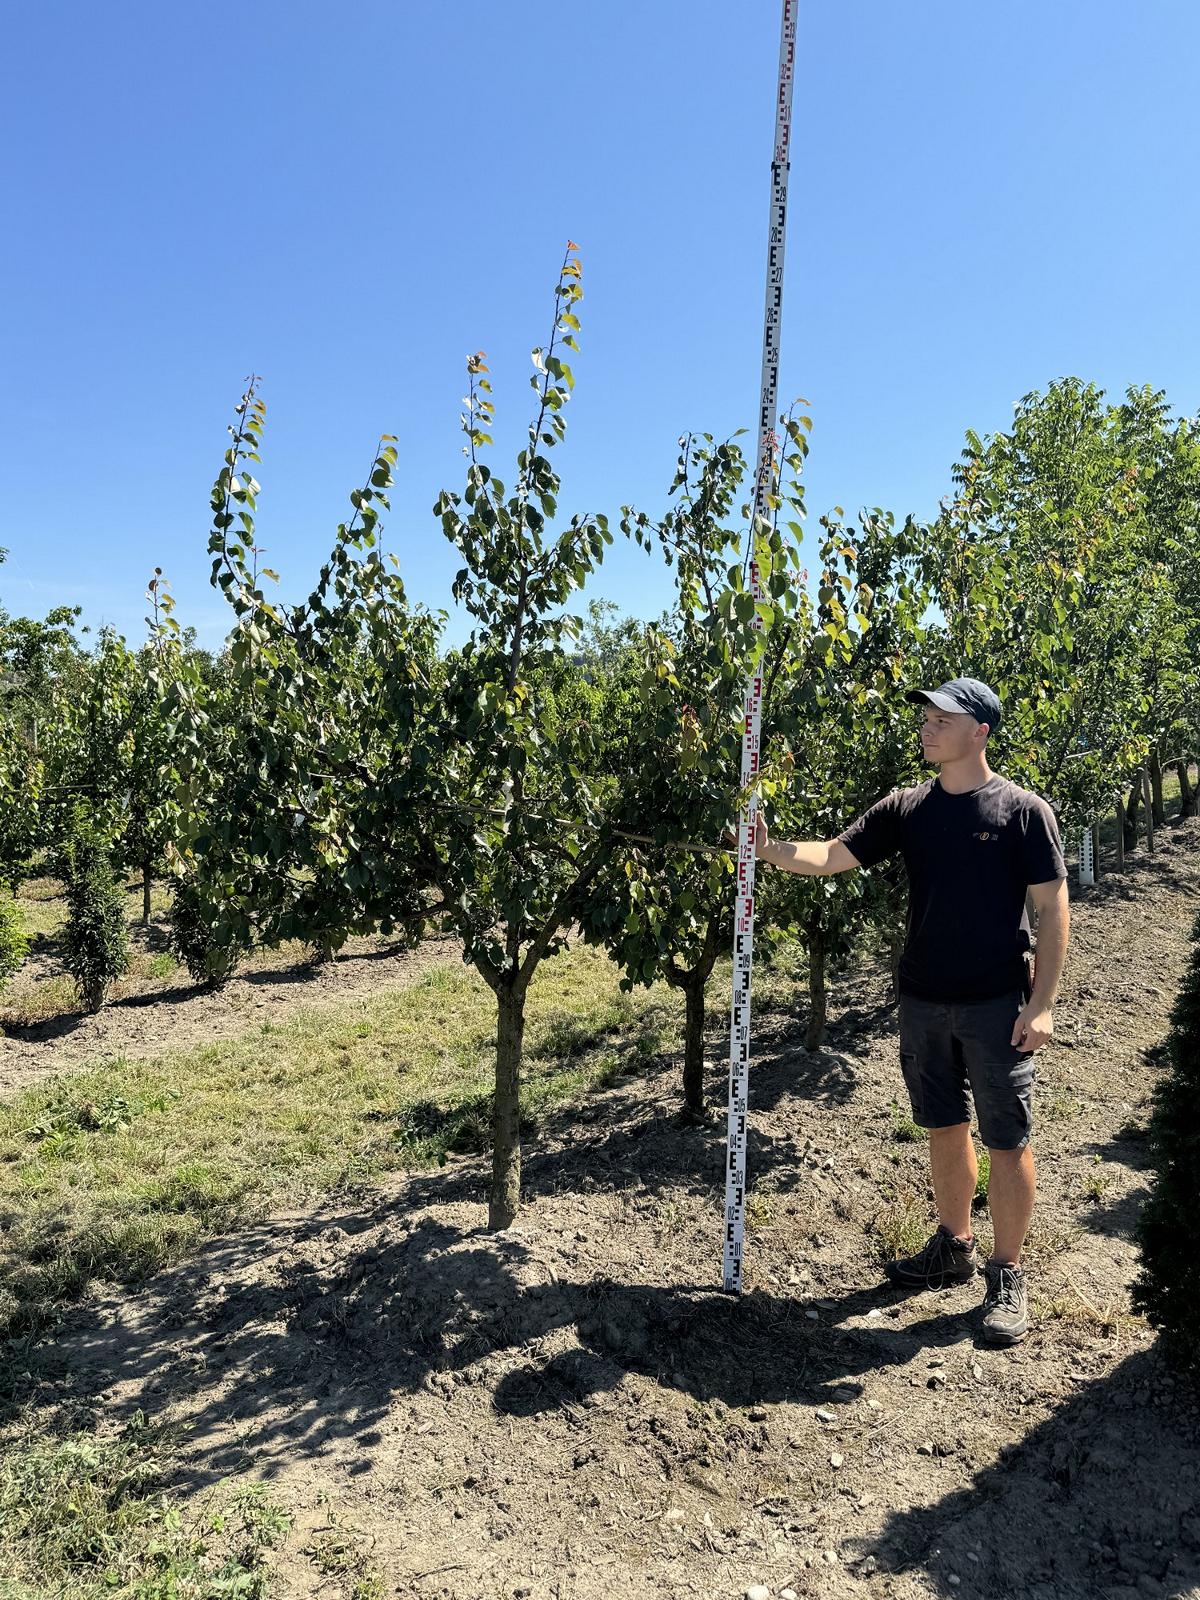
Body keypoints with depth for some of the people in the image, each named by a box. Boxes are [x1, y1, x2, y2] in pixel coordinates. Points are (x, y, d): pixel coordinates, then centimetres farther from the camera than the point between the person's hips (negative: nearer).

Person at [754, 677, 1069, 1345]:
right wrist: (770, 850, -17)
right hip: (924, 1001, 5)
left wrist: (1042, 1003, -12)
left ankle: (1007, 1275, 21)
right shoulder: (907, 808, 4)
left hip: (997, 1005, -4)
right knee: (946, 1128, 17)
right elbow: (833, 855, 0)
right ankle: (955, 1247, 36)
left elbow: (1054, 909, -8)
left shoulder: (1023, 811, -8)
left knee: (1008, 1141, 4)